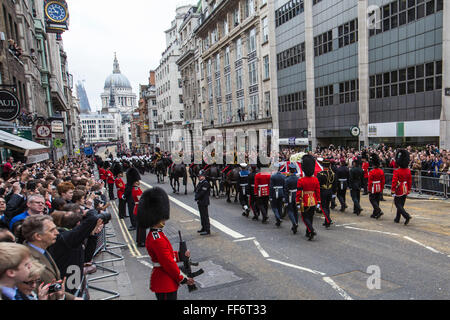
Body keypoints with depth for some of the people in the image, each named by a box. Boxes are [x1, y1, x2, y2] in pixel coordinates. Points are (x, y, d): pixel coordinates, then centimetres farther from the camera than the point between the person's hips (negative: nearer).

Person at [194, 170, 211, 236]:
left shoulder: (205, 183, -17)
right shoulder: (200, 182, 14)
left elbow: (202, 192, -21)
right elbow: (196, 190, 14)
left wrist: (196, 198, -13)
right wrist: (196, 197, -1)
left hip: (204, 202, -10)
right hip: (200, 202, 10)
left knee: (205, 215, -6)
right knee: (202, 215, 17)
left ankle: (207, 230, -1)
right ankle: (203, 228, 29)